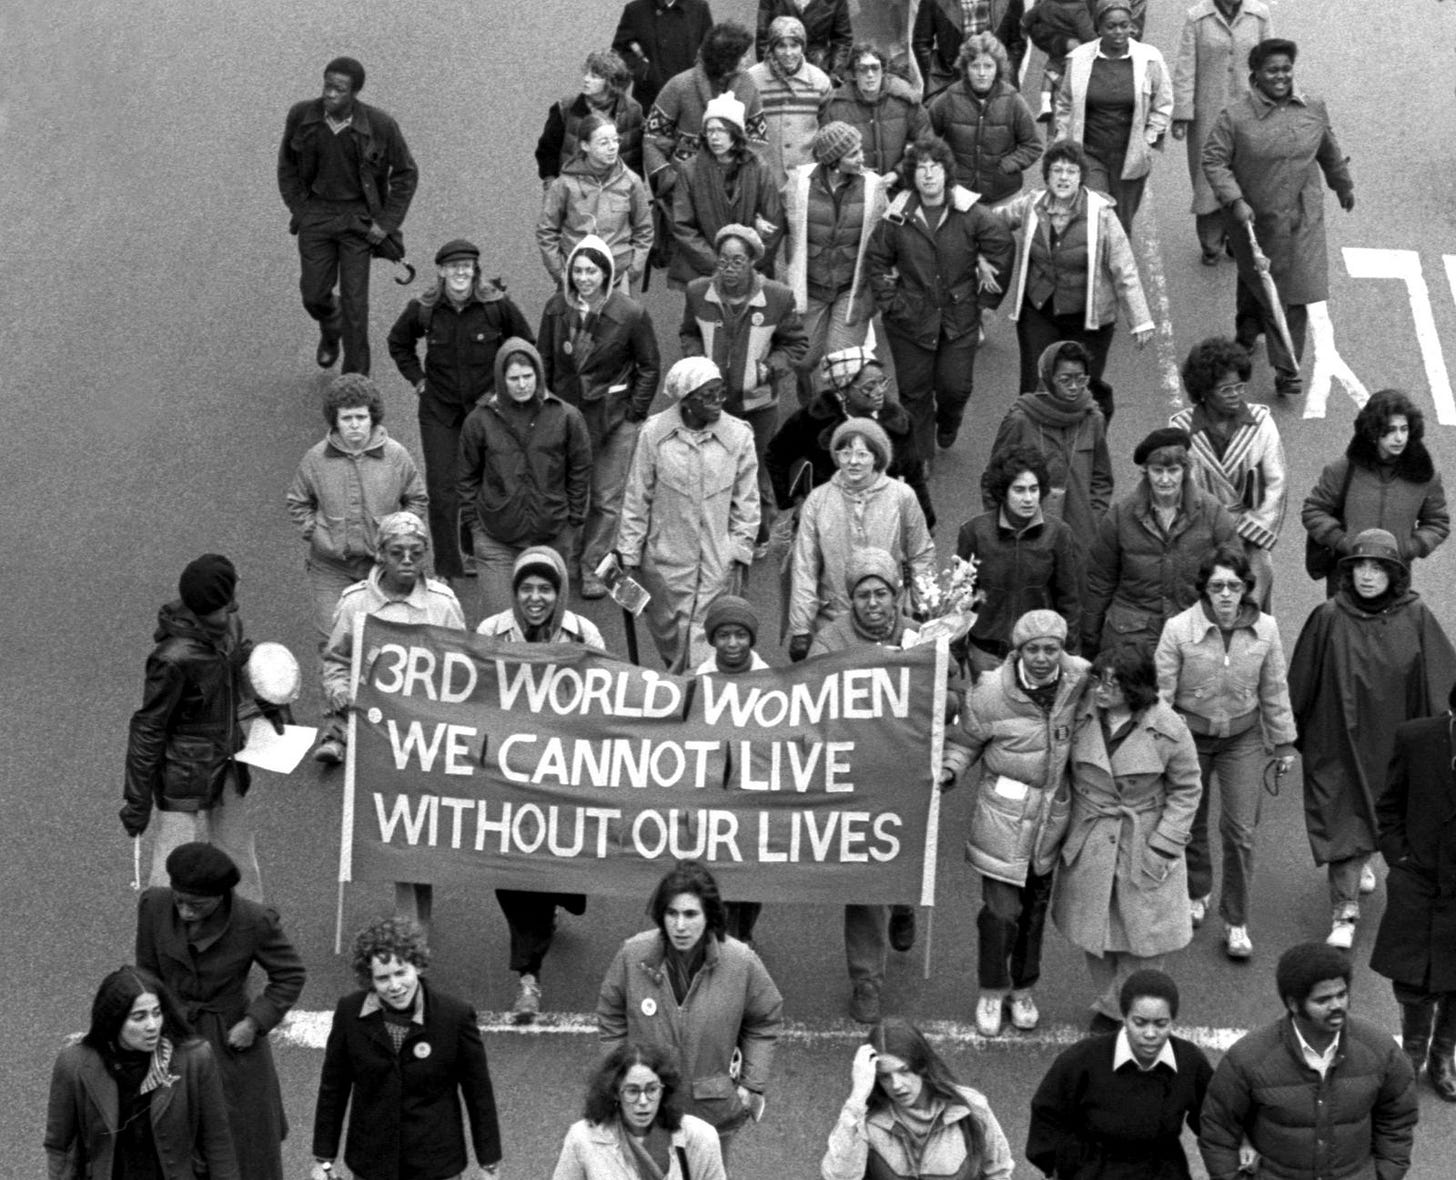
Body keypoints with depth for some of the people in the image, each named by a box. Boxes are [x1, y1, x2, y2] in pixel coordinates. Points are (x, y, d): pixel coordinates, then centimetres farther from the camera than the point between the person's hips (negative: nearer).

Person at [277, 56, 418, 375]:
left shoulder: (379, 126, -19)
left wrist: (386, 224, -8)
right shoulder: (302, 116, -13)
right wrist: (298, 209, 1)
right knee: (314, 294, 7)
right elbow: (287, 164, 6)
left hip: (359, 217, -2)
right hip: (316, 213, 2)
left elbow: (406, 173, -5)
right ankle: (330, 329, 44)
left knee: (354, 300, -4)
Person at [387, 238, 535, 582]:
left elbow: (525, 345, 5)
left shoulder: (497, 305, -12)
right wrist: (417, 379, 5)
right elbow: (398, 343, 13)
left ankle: (474, 549, 33)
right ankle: (446, 568, 4)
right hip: (439, 410, 0)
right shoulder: (424, 310, -8)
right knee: (442, 487, -4)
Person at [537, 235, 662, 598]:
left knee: (607, 499, 2)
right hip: (566, 412, 3)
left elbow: (649, 367, -2)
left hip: (615, 417, -3)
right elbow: (545, 360, 9)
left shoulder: (631, 314, -12)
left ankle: (593, 568, 13)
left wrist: (635, 413, -4)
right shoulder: (557, 309, -3)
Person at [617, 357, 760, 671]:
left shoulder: (738, 435, -5)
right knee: (669, 639, 11)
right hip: (666, 560, 1)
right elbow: (636, 500, 1)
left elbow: (746, 502, 4)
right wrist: (628, 556, 2)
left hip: (719, 563, -1)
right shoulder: (654, 433, -6)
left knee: (705, 647, -4)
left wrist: (740, 553, 1)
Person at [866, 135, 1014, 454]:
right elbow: (876, 258, 6)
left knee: (956, 386, 3)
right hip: (910, 318, 0)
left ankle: (947, 424, 38)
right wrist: (888, 300, 0)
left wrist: (987, 299, 0)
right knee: (914, 391, 6)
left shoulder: (971, 215, -9)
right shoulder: (897, 218, -6)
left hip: (960, 318, 0)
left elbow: (1001, 250, -1)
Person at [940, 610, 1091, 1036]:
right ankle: (991, 993, 20)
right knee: (1002, 910, -3)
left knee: (1035, 906, 16)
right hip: (1003, 815, -3)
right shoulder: (992, 692, -17)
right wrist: (947, 771, -18)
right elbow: (965, 740, -2)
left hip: (1052, 817, 3)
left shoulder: (1081, 680, -8)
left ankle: (1024, 989, 35)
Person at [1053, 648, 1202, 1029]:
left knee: (1144, 937, 4)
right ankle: (1108, 1003, 34)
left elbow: (1186, 790, -5)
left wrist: (1164, 844, -10)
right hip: (1089, 845, 3)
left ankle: (1125, 1008, 24)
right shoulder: (1082, 716, -10)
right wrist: (1067, 832, 2)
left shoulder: (1168, 730, -17)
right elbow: (1065, 772, 5)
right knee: (1094, 928, 14)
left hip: (1145, 846, -2)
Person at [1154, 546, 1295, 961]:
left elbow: (1275, 690, 3)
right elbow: (1160, 691, -11)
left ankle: (1236, 922, 13)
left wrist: (1284, 743, 9)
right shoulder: (1179, 629, -17)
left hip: (1243, 737, 1)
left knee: (1241, 831, -1)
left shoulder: (1265, 629, -10)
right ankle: (1196, 894, 43)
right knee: (1189, 823, 15)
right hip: (1189, 735, -1)